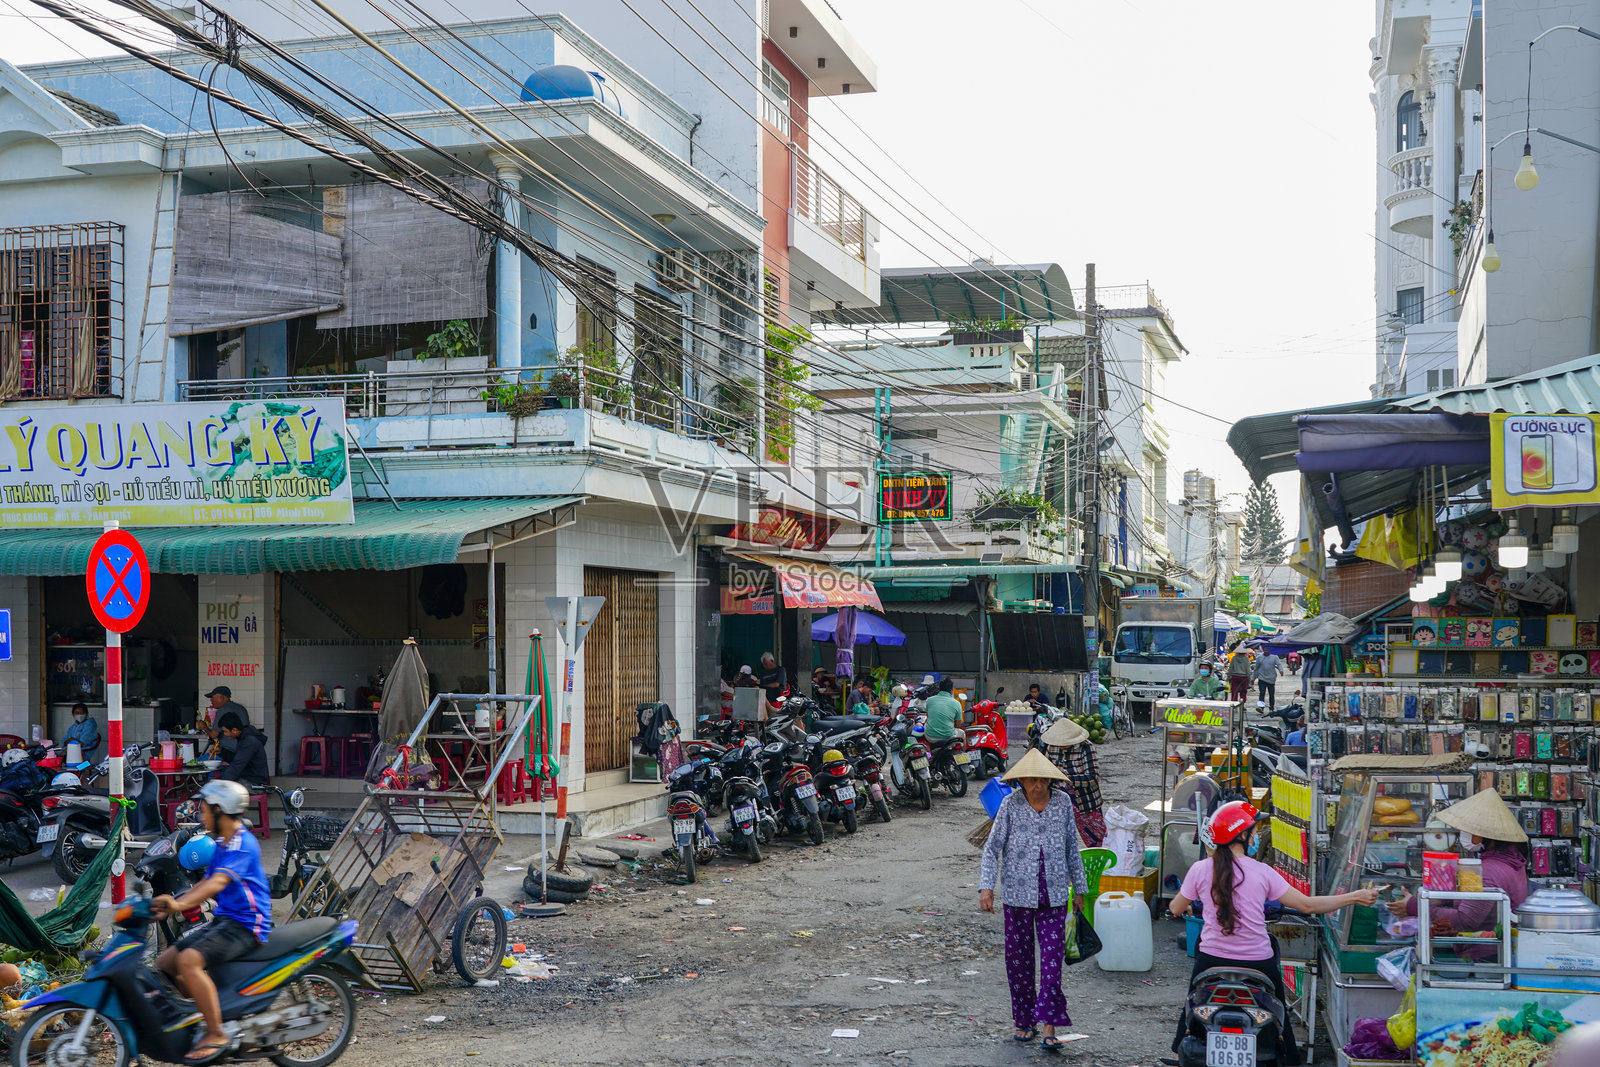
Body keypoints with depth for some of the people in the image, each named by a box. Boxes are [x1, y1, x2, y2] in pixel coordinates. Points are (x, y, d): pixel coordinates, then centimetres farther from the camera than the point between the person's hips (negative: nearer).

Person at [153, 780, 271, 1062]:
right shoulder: (223, 843, 16)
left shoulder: (242, 843, -16)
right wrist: (170, 904, 11)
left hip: (245, 925, -10)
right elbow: (204, 883, 22)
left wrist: (180, 904, -43)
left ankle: (216, 1033, -25)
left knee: (188, 960, -30)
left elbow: (218, 882, -31)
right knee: (163, 964, 5)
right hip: (223, 920, 10)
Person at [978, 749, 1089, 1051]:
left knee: (1052, 958, -6)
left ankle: (1049, 1026, -4)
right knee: (1019, 958, 7)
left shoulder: (1063, 802, 1)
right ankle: (1024, 1021, 22)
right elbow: (992, 848, -3)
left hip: (1054, 895, 1)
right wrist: (986, 887, -14)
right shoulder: (1011, 804, -5)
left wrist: (1079, 888, 14)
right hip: (1018, 893, -1)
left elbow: (1072, 848, 11)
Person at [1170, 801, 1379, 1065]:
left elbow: (1176, 909, 8)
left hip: (1212, 960, 1)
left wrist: (1184, 907, 33)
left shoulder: (1200, 870, -4)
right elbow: (1307, 905, -3)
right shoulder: (1262, 872, -6)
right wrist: (1356, 897, 6)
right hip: (1257, 962, -1)